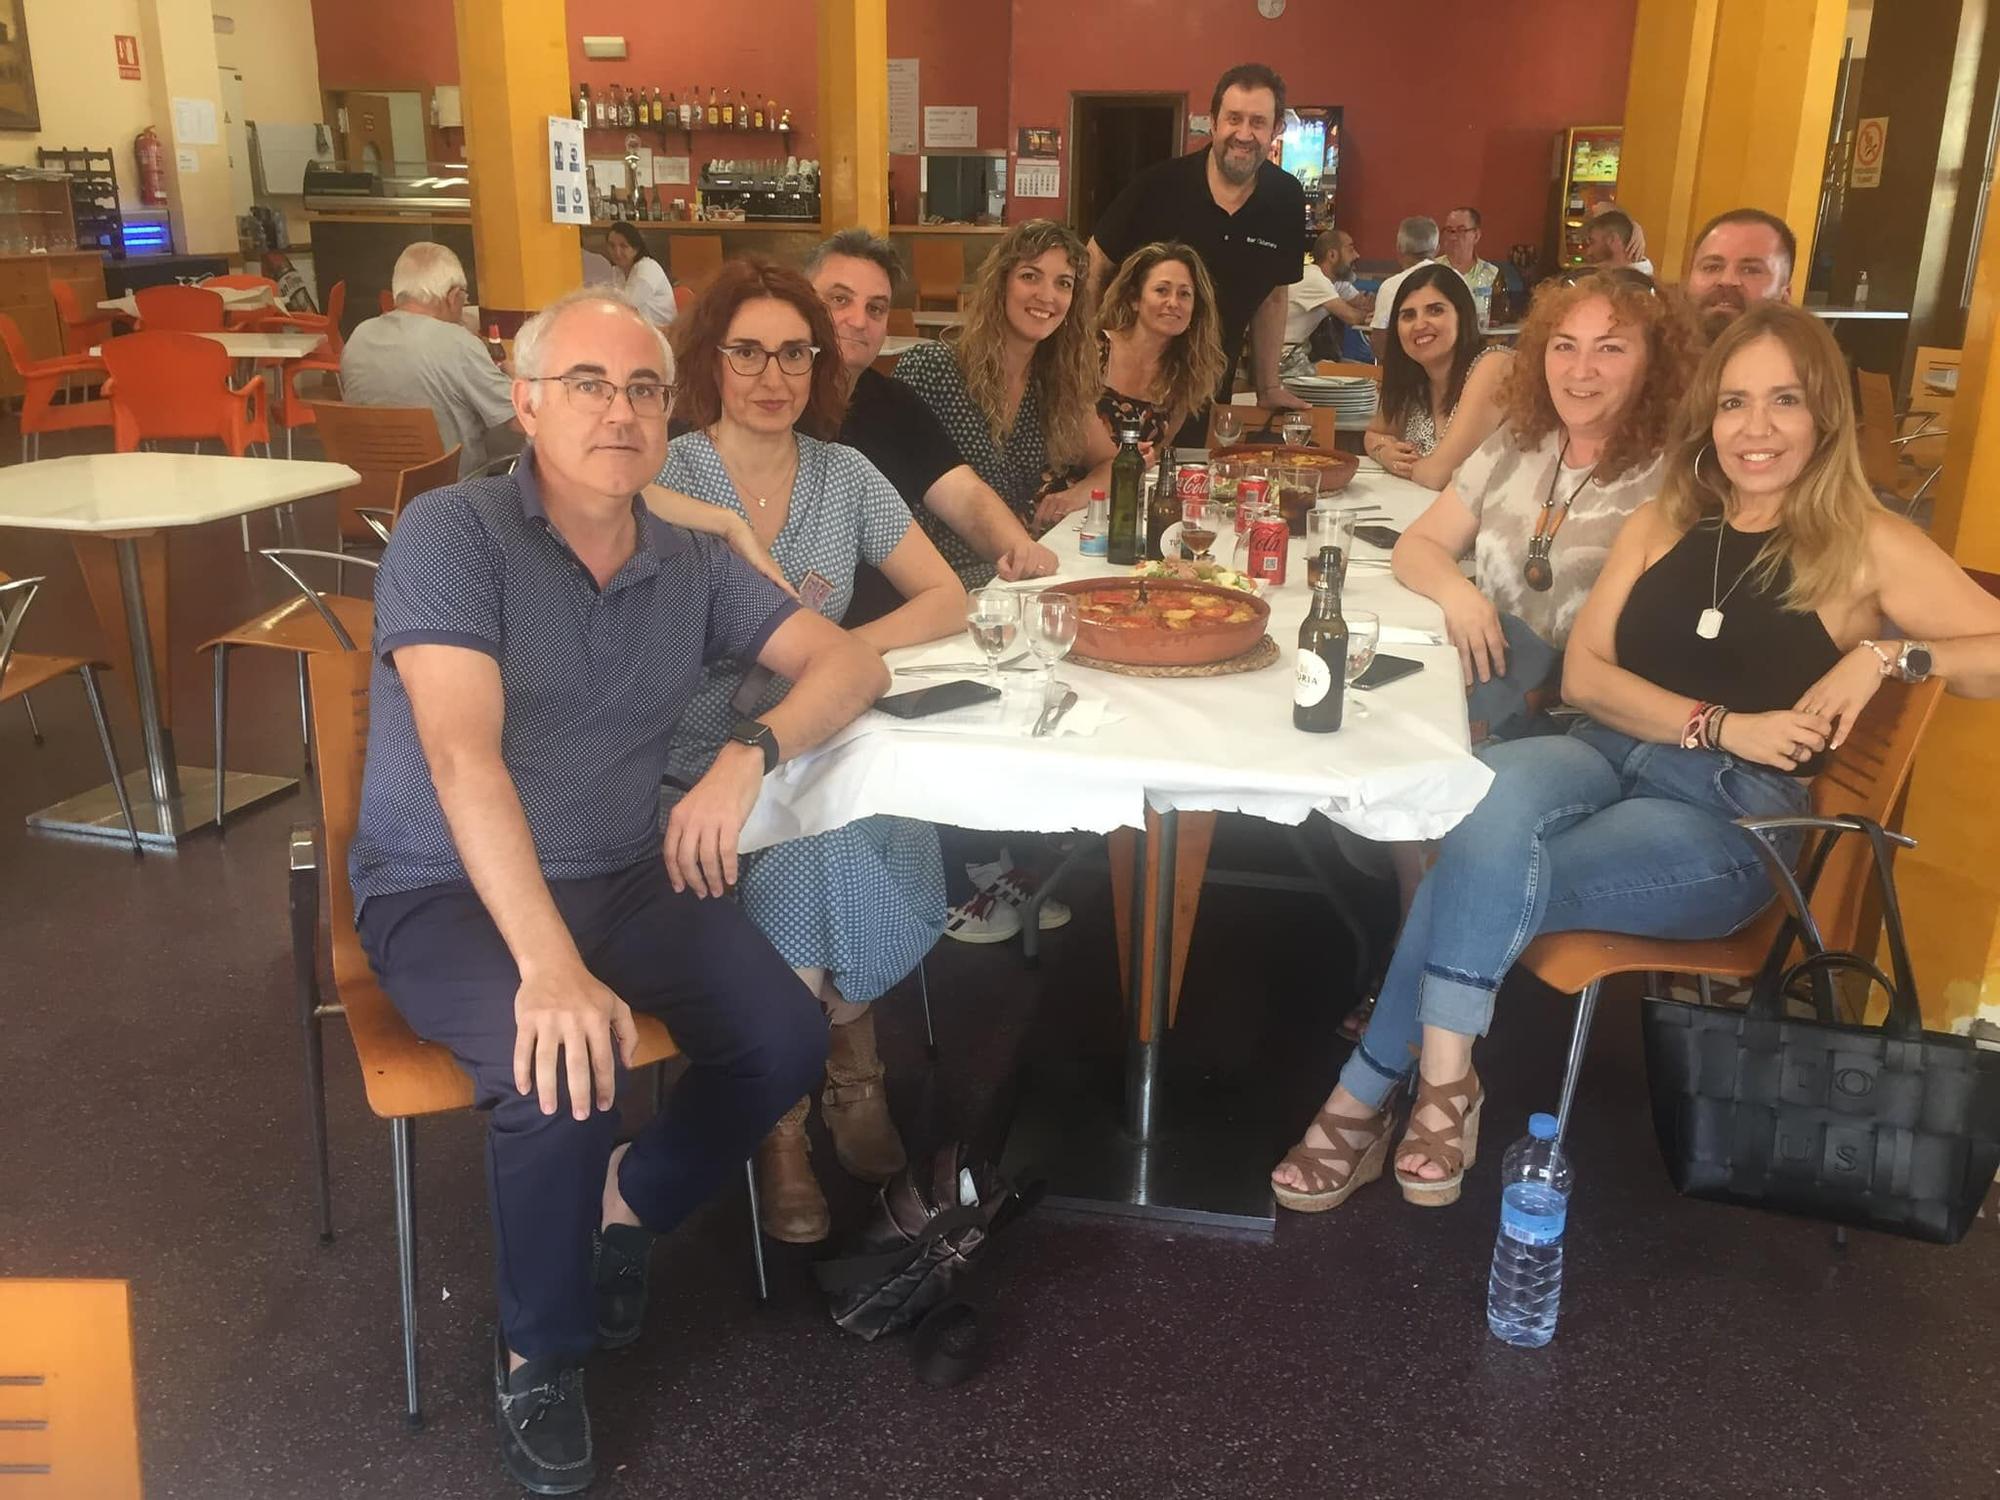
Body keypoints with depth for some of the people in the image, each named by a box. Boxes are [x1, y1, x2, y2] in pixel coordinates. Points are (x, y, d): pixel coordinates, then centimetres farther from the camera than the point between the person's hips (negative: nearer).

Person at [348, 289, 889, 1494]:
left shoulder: (691, 565, 4)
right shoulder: (452, 534, -13)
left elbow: (854, 662, 3)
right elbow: (464, 754, -26)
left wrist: (751, 754, -19)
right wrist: (550, 964, -38)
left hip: (625, 876, 5)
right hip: (448, 891, -5)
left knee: (789, 1040, -16)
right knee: (564, 1074, -31)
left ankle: (628, 1204, 16)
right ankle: (541, 1354, -1)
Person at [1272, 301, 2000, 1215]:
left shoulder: (1867, 545, 2)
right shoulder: (1659, 523, 13)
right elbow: (1584, 675, 4)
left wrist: (1890, 655, -20)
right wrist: (1718, 723, -10)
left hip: (1734, 823, -3)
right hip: (1608, 757, 4)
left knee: (1483, 870, -28)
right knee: (1499, 792, -33)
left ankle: (1367, 1098, -12)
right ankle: (1442, 1084, -23)